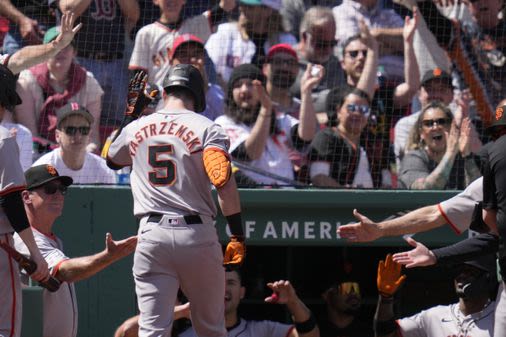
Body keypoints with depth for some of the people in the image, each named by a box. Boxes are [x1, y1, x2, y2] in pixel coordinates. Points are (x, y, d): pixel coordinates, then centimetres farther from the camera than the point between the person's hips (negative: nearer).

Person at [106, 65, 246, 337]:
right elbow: (224, 182, -13)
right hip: (197, 236, -2)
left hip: (151, 235, 2)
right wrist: (238, 236, -11)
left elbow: (112, 159, 33)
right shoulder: (206, 128, -1)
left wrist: (131, 111, 35)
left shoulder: (136, 128, 11)